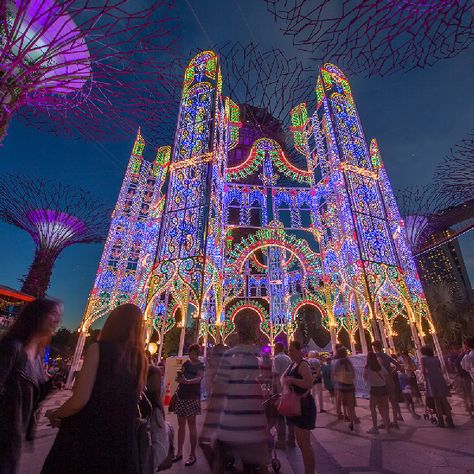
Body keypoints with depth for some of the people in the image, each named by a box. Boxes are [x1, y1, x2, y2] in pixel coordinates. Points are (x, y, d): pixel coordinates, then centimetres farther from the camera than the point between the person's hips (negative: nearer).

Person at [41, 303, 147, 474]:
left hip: (86, 438, -4)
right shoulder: (140, 359, 2)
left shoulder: (99, 348, -12)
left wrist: (54, 414, 4)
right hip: (120, 442, 5)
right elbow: (128, 403, 12)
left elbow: (79, 400, -17)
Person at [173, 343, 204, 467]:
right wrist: (179, 377, -17)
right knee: (181, 425, 12)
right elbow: (180, 376, 7)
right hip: (181, 396, 5)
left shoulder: (201, 365, -4)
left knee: (191, 425, -1)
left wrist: (187, 381, -37)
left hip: (192, 397, -5)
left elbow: (199, 378, -20)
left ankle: (192, 455, 10)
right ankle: (179, 452, 24)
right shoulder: (186, 363, 12)